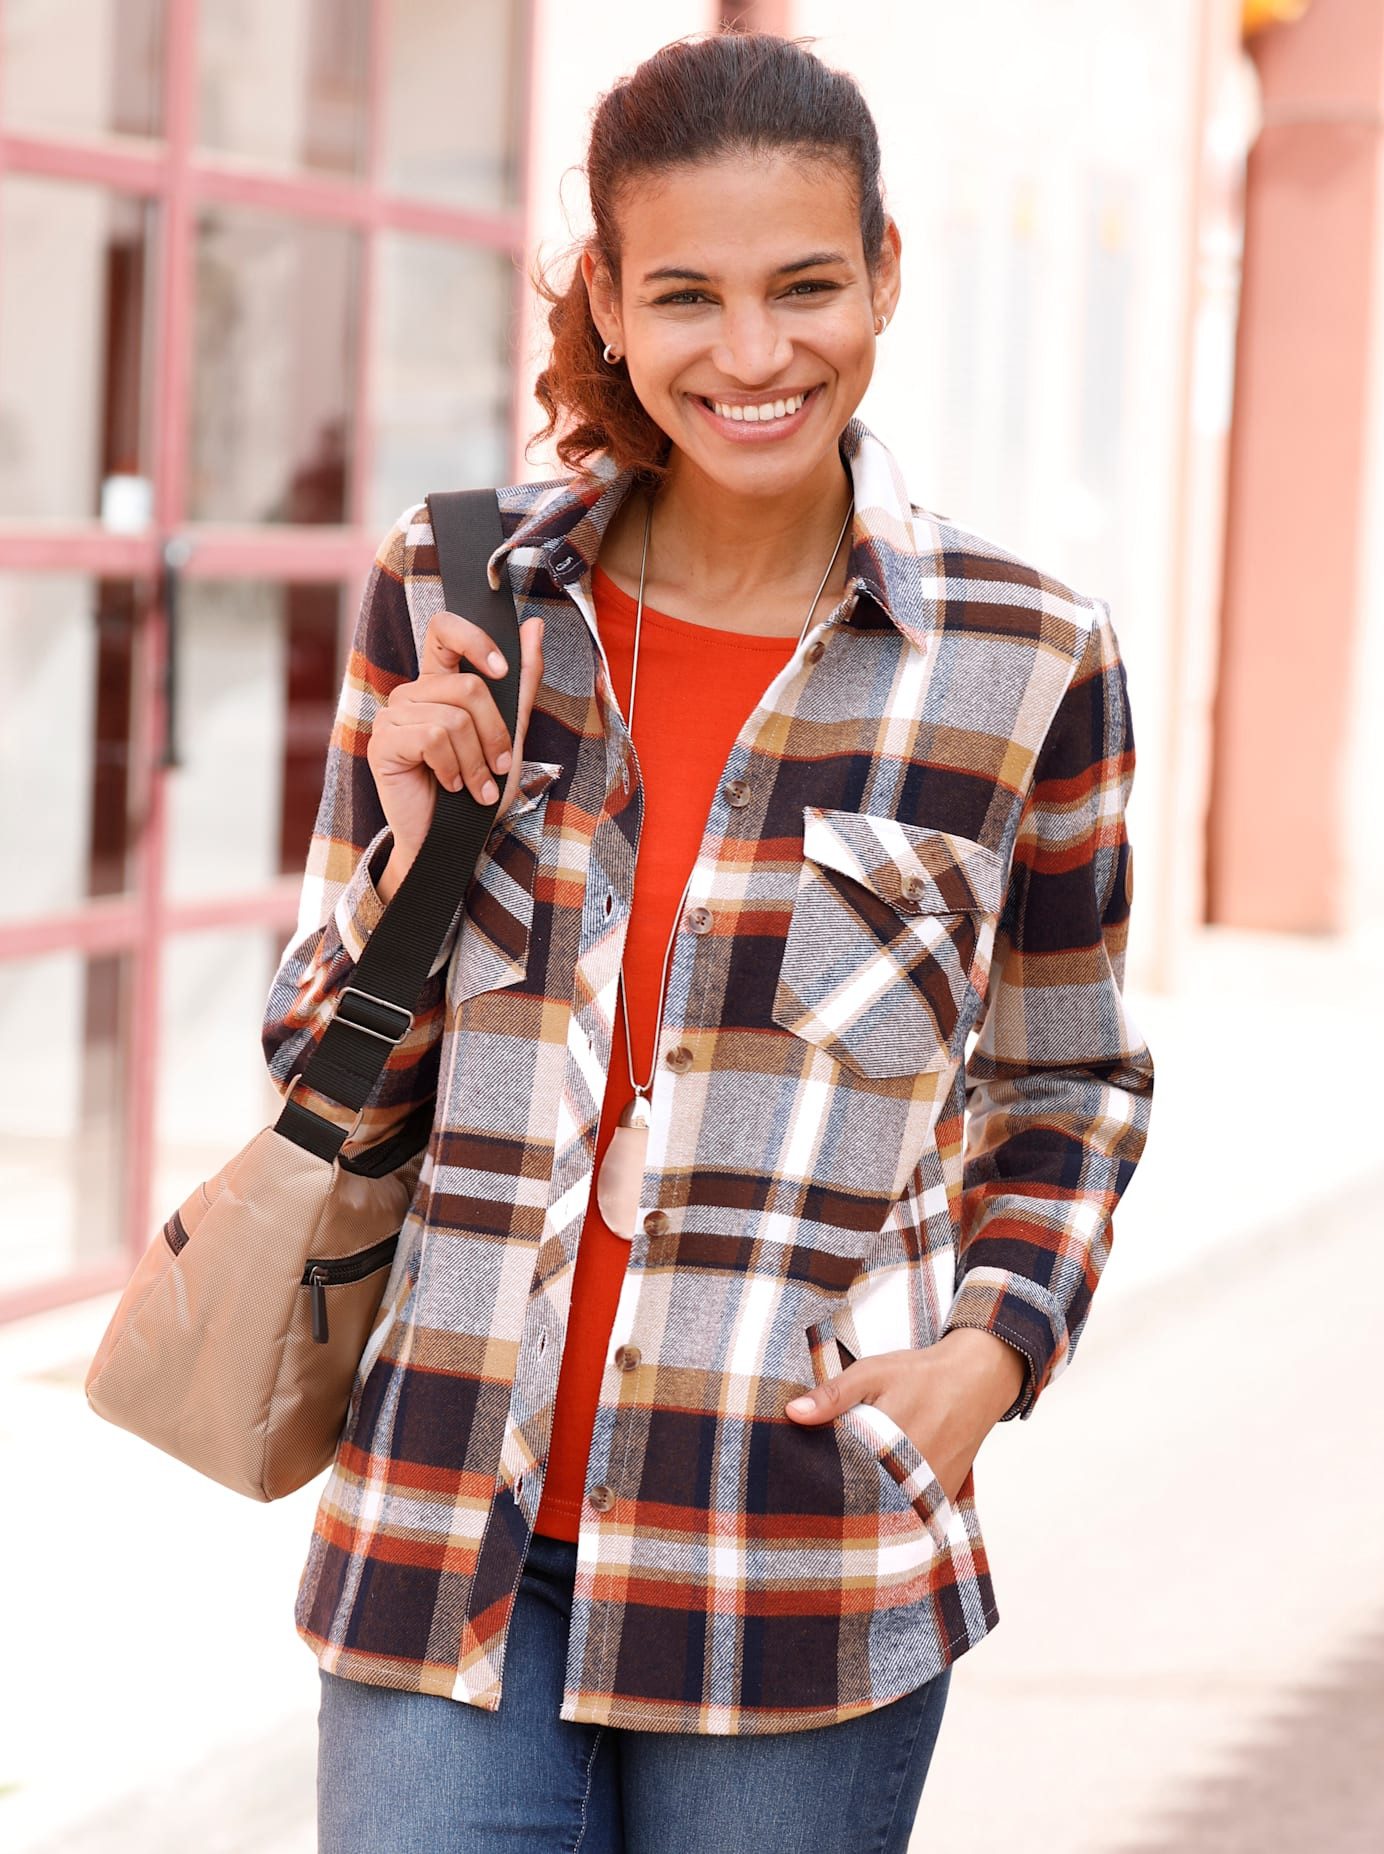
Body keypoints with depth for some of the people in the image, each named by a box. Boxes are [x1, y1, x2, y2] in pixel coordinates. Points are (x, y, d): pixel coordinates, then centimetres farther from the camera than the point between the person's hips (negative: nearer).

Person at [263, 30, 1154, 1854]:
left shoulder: (1026, 659, -2)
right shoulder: (455, 597, 1)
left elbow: (1065, 1083, 12)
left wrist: (999, 1343, -5)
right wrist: (414, 832, -11)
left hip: (809, 1557, -1)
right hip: (450, 1542, 1)